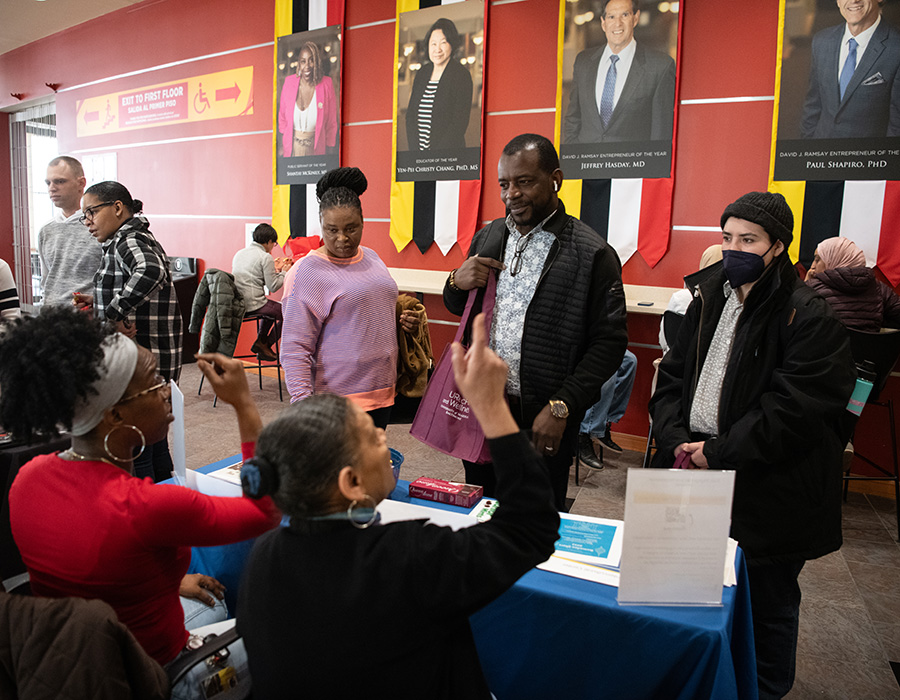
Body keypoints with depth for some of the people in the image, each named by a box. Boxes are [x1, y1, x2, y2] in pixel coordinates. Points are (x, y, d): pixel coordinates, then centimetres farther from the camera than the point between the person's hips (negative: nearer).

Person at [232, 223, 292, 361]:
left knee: (271, 308, 32)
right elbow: (273, 287, -11)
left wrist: (274, 269, 27)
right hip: (253, 305, -9)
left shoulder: (239, 253, 15)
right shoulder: (266, 257, -10)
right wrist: (284, 272, 6)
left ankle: (261, 342, 24)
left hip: (236, 303, 9)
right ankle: (265, 344, 8)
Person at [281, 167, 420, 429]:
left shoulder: (371, 258, 10)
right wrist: (303, 401, -22)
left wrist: (403, 320, 6)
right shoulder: (306, 273, -11)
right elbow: (294, 348, -13)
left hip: (382, 394, 7)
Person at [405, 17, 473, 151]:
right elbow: (410, 113, 11)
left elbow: (460, 122, -11)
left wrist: (437, 157, -17)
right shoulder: (423, 72, 12)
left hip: (449, 155, -4)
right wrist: (414, 149, -2)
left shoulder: (461, 75, -3)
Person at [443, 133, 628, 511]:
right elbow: (457, 308, 19)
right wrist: (457, 283, -4)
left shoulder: (591, 254, -10)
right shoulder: (487, 237, 8)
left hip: (543, 421, -5)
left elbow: (609, 341, -11)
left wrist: (561, 407, -17)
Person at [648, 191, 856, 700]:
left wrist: (719, 454, -18)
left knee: (768, 601, 12)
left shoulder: (810, 316, -12)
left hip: (768, 492, -5)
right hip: (696, 476, 6)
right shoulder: (708, 301, 8)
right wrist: (676, 440, -7)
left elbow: (792, 409, -19)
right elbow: (673, 376, 8)